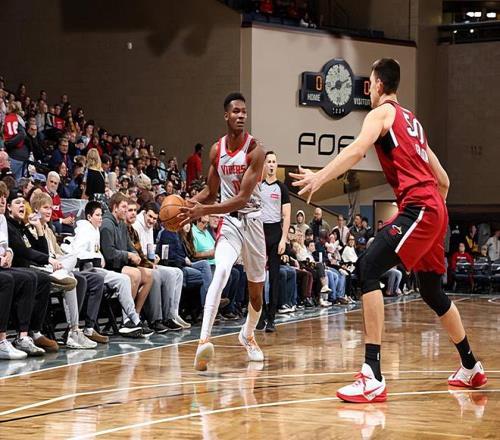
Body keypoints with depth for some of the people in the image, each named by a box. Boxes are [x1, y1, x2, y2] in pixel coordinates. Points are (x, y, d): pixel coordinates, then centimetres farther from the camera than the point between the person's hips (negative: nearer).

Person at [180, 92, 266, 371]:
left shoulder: (255, 149, -15)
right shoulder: (217, 150, -1)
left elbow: (242, 198, -21)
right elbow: (211, 192, 11)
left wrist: (204, 211, -30)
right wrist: (189, 203, -11)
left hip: (252, 219, -1)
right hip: (228, 220, 1)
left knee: (256, 288, 14)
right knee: (221, 272, -27)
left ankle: (248, 335, 43)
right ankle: (204, 340, -35)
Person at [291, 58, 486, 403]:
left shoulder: (382, 113, 1)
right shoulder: (411, 120, 25)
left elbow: (357, 151, -20)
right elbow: (443, 180, 26)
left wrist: (319, 178, -27)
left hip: (418, 207, -9)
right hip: (435, 209, 9)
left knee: (369, 269, -18)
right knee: (432, 291, 23)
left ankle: (373, 378, -27)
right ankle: (471, 368, 37)